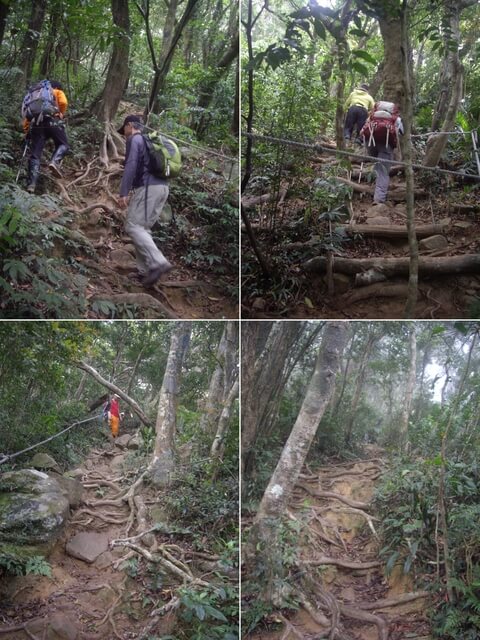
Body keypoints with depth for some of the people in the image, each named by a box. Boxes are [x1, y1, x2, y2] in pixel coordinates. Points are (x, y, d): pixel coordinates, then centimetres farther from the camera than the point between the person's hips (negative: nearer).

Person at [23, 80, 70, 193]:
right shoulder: (57, 92, 21)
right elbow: (63, 103, -2)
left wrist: (26, 130, 20)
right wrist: (61, 115, 11)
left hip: (36, 123, 4)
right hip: (52, 120, -4)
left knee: (35, 155, -1)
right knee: (63, 145, 14)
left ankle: (31, 184, -12)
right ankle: (54, 161, -17)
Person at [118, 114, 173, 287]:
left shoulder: (134, 139, 0)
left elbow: (131, 166, -14)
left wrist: (123, 193, -17)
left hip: (148, 187, -9)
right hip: (162, 187, 9)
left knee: (133, 226, -11)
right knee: (142, 228, 11)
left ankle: (158, 263, -26)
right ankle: (145, 270, 5)